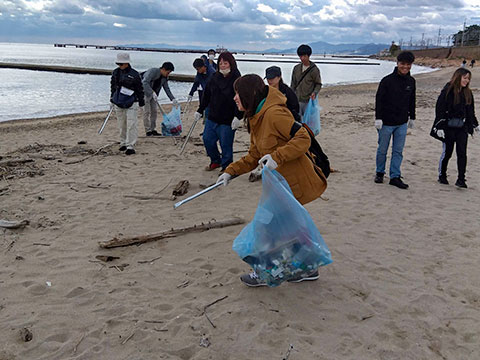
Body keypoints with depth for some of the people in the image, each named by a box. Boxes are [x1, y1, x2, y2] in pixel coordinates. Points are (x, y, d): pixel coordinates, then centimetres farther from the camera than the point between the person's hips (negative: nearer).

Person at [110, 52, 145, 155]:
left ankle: (130, 146, -8)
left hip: (131, 103, -5)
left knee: (131, 125, -10)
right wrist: (112, 98, 17)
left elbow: (140, 89, 0)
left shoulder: (134, 74, -7)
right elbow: (113, 86, 18)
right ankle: (123, 143, 26)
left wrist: (141, 101, 3)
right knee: (121, 125, 12)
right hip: (118, 103, 5)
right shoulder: (115, 72, 7)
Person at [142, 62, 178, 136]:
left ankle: (152, 130, 14)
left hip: (153, 94, 8)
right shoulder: (153, 71, -24)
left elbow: (167, 89, 5)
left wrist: (173, 99, -5)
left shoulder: (165, 78, 1)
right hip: (145, 93, -8)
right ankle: (148, 131, -3)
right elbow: (145, 82, -34)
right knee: (147, 112, -8)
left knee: (154, 111, 7)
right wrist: (152, 92, -42)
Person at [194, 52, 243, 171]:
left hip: (227, 121, -6)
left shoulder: (236, 80, -11)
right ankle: (216, 161, 34)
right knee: (207, 140, 12)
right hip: (212, 118, 7)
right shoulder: (215, 78, 8)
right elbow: (206, 95, 17)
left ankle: (226, 167, 19)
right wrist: (200, 110, 18)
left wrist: (238, 116, -25)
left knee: (226, 145, 1)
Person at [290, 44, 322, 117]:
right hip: (297, 100, 4)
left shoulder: (314, 69, -5)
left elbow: (318, 84, 1)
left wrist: (315, 92, -18)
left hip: (308, 101, -4)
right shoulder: (296, 68, 7)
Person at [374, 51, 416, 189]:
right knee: (382, 150, 7)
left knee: (398, 151, 5)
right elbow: (379, 100, -9)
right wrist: (378, 118, -13)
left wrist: (412, 117, 21)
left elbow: (412, 101, 17)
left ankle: (395, 176, 11)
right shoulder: (387, 80, -10)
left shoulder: (411, 81, 6)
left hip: (402, 123, 4)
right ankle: (380, 173, 26)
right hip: (386, 122, -4)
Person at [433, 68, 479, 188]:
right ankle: (442, 176, 23)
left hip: (462, 128, 5)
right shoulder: (447, 91, -9)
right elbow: (439, 109, -11)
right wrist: (439, 127, -16)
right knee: (447, 152, 5)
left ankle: (461, 179, 3)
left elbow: (470, 111, 21)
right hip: (449, 128, -5)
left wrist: (475, 125, 23)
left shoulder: (467, 93, 10)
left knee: (462, 153, -1)